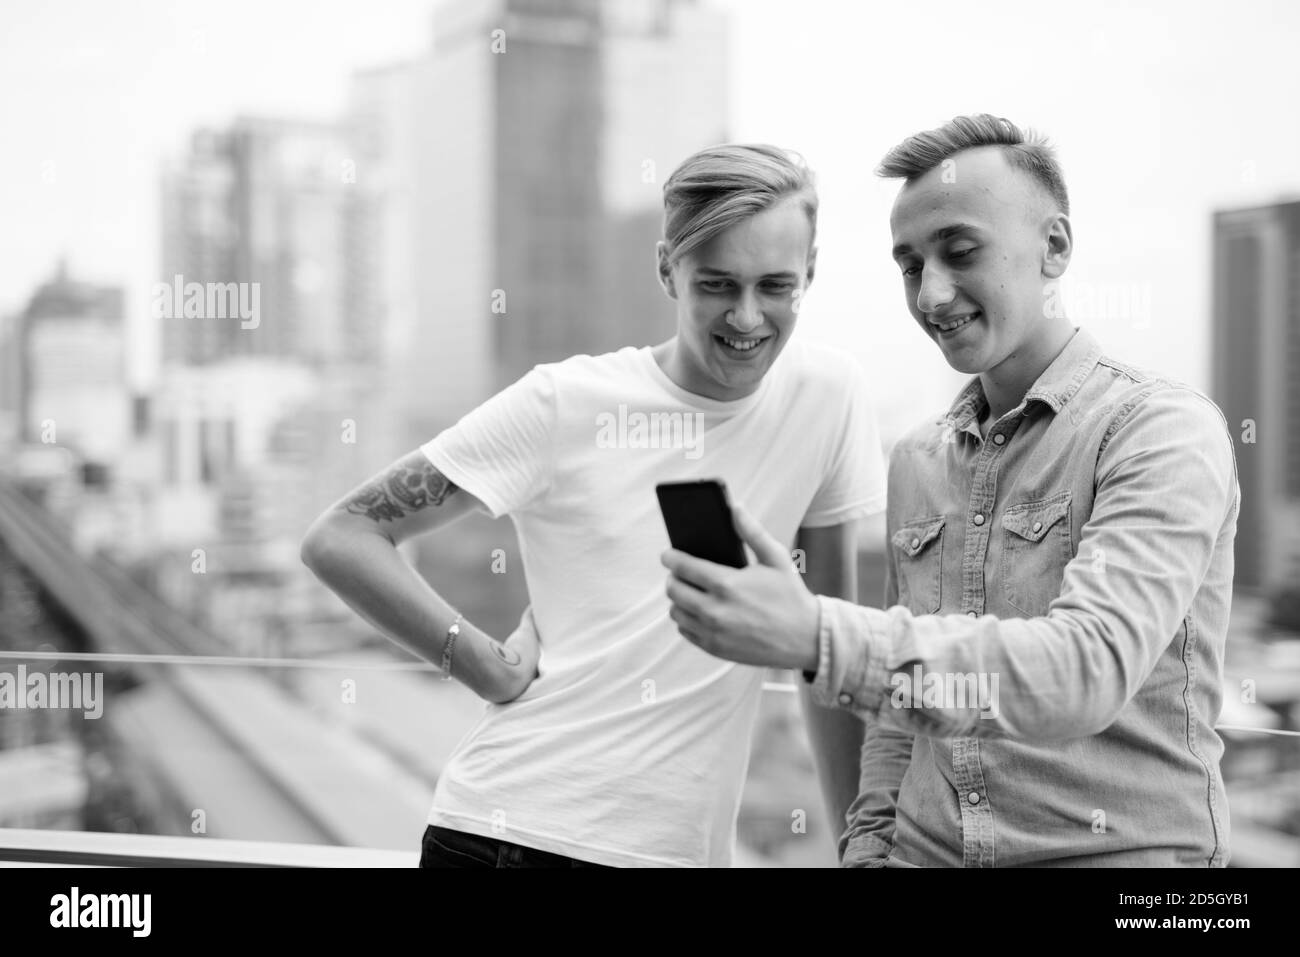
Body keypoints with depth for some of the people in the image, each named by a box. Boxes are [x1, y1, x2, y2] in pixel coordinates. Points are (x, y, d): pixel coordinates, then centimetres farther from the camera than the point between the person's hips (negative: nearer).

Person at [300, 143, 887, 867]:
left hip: (688, 844, 3)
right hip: (511, 829, -2)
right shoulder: (566, 402, -8)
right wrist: (491, 666, -12)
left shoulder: (828, 394, -1)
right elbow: (340, 540, -6)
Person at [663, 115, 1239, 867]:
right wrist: (870, 839, 8)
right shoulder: (917, 461, 12)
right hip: (927, 850, 5)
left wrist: (819, 638, -29)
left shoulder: (1162, 429, -8)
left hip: (1117, 850, -4)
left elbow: (1089, 669, -21)